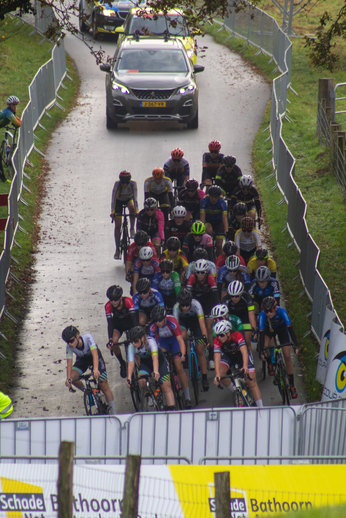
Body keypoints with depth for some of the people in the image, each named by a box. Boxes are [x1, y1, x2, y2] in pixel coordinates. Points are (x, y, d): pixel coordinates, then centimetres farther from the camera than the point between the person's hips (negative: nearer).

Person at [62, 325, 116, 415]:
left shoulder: (87, 338, -37)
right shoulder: (69, 346, -27)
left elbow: (95, 353, -47)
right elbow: (69, 362, -29)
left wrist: (95, 369, -62)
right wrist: (68, 378, -45)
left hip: (94, 358, -3)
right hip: (82, 360, 3)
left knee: (104, 385, -11)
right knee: (72, 377, -25)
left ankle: (113, 413, -2)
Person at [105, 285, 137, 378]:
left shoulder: (128, 301, -35)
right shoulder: (108, 306, -29)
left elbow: (134, 318, -40)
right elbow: (110, 323, -33)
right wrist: (110, 340, -45)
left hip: (130, 322, -1)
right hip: (118, 324, 1)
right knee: (114, 343, -23)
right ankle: (122, 363, 3)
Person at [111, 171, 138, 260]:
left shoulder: (133, 183, -30)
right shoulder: (117, 183, -32)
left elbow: (135, 198, -32)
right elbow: (113, 198, -35)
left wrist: (137, 210, -42)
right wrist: (112, 211, -44)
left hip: (129, 199, 1)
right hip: (119, 200, 0)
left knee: (132, 208, -37)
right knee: (118, 226, -7)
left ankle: (132, 229, -15)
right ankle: (117, 249, 0)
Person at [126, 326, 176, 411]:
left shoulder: (150, 341, -35)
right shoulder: (131, 347, -26)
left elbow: (155, 357, -49)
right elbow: (131, 363, -33)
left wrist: (156, 371, -65)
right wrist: (129, 378, -49)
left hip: (160, 362, -2)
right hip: (145, 363, 2)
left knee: (166, 386, -11)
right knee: (141, 381, -27)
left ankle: (172, 409, -9)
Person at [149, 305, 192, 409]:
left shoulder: (172, 322, -37)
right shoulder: (153, 326, -31)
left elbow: (180, 340, -41)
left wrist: (183, 355, -53)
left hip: (174, 339, -2)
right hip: (162, 340, 2)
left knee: (179, 368, -8)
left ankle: (187, 398, 0)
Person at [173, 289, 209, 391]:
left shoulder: (196, 305, -37)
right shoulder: (176, 308, -33)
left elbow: (202, 323, -43)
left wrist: (204, 337, -56)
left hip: (195, 320, -1)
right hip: (183, 321, 1)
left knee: (200, 350, -7)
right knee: (182, 336, -35)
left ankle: (204, 378, -1)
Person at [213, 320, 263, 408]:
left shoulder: (237, 335, -35)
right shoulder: (217, 340, -28)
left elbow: (244, 352, -45)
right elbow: (217, 358, -34)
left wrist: (245, 367, -61)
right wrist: (217, 374, -49)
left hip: (241, 354, -3)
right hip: (228, 355, 3)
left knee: (251, 382, -10)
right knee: (220, 374, -26)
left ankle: (260, 407, -5)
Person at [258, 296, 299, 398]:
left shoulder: (281, 311, -37)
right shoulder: (262, 315, -35)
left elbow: (290, 327, -39)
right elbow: (261, 332, -36)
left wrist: (295, 345, -46)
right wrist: (262, 350, -43)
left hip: (281, 328, -1)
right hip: (268, 328, 1)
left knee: (287, 356, -8)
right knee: (265, 346, -29)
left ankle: (292, 385, -1)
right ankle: (270, 364, 5)